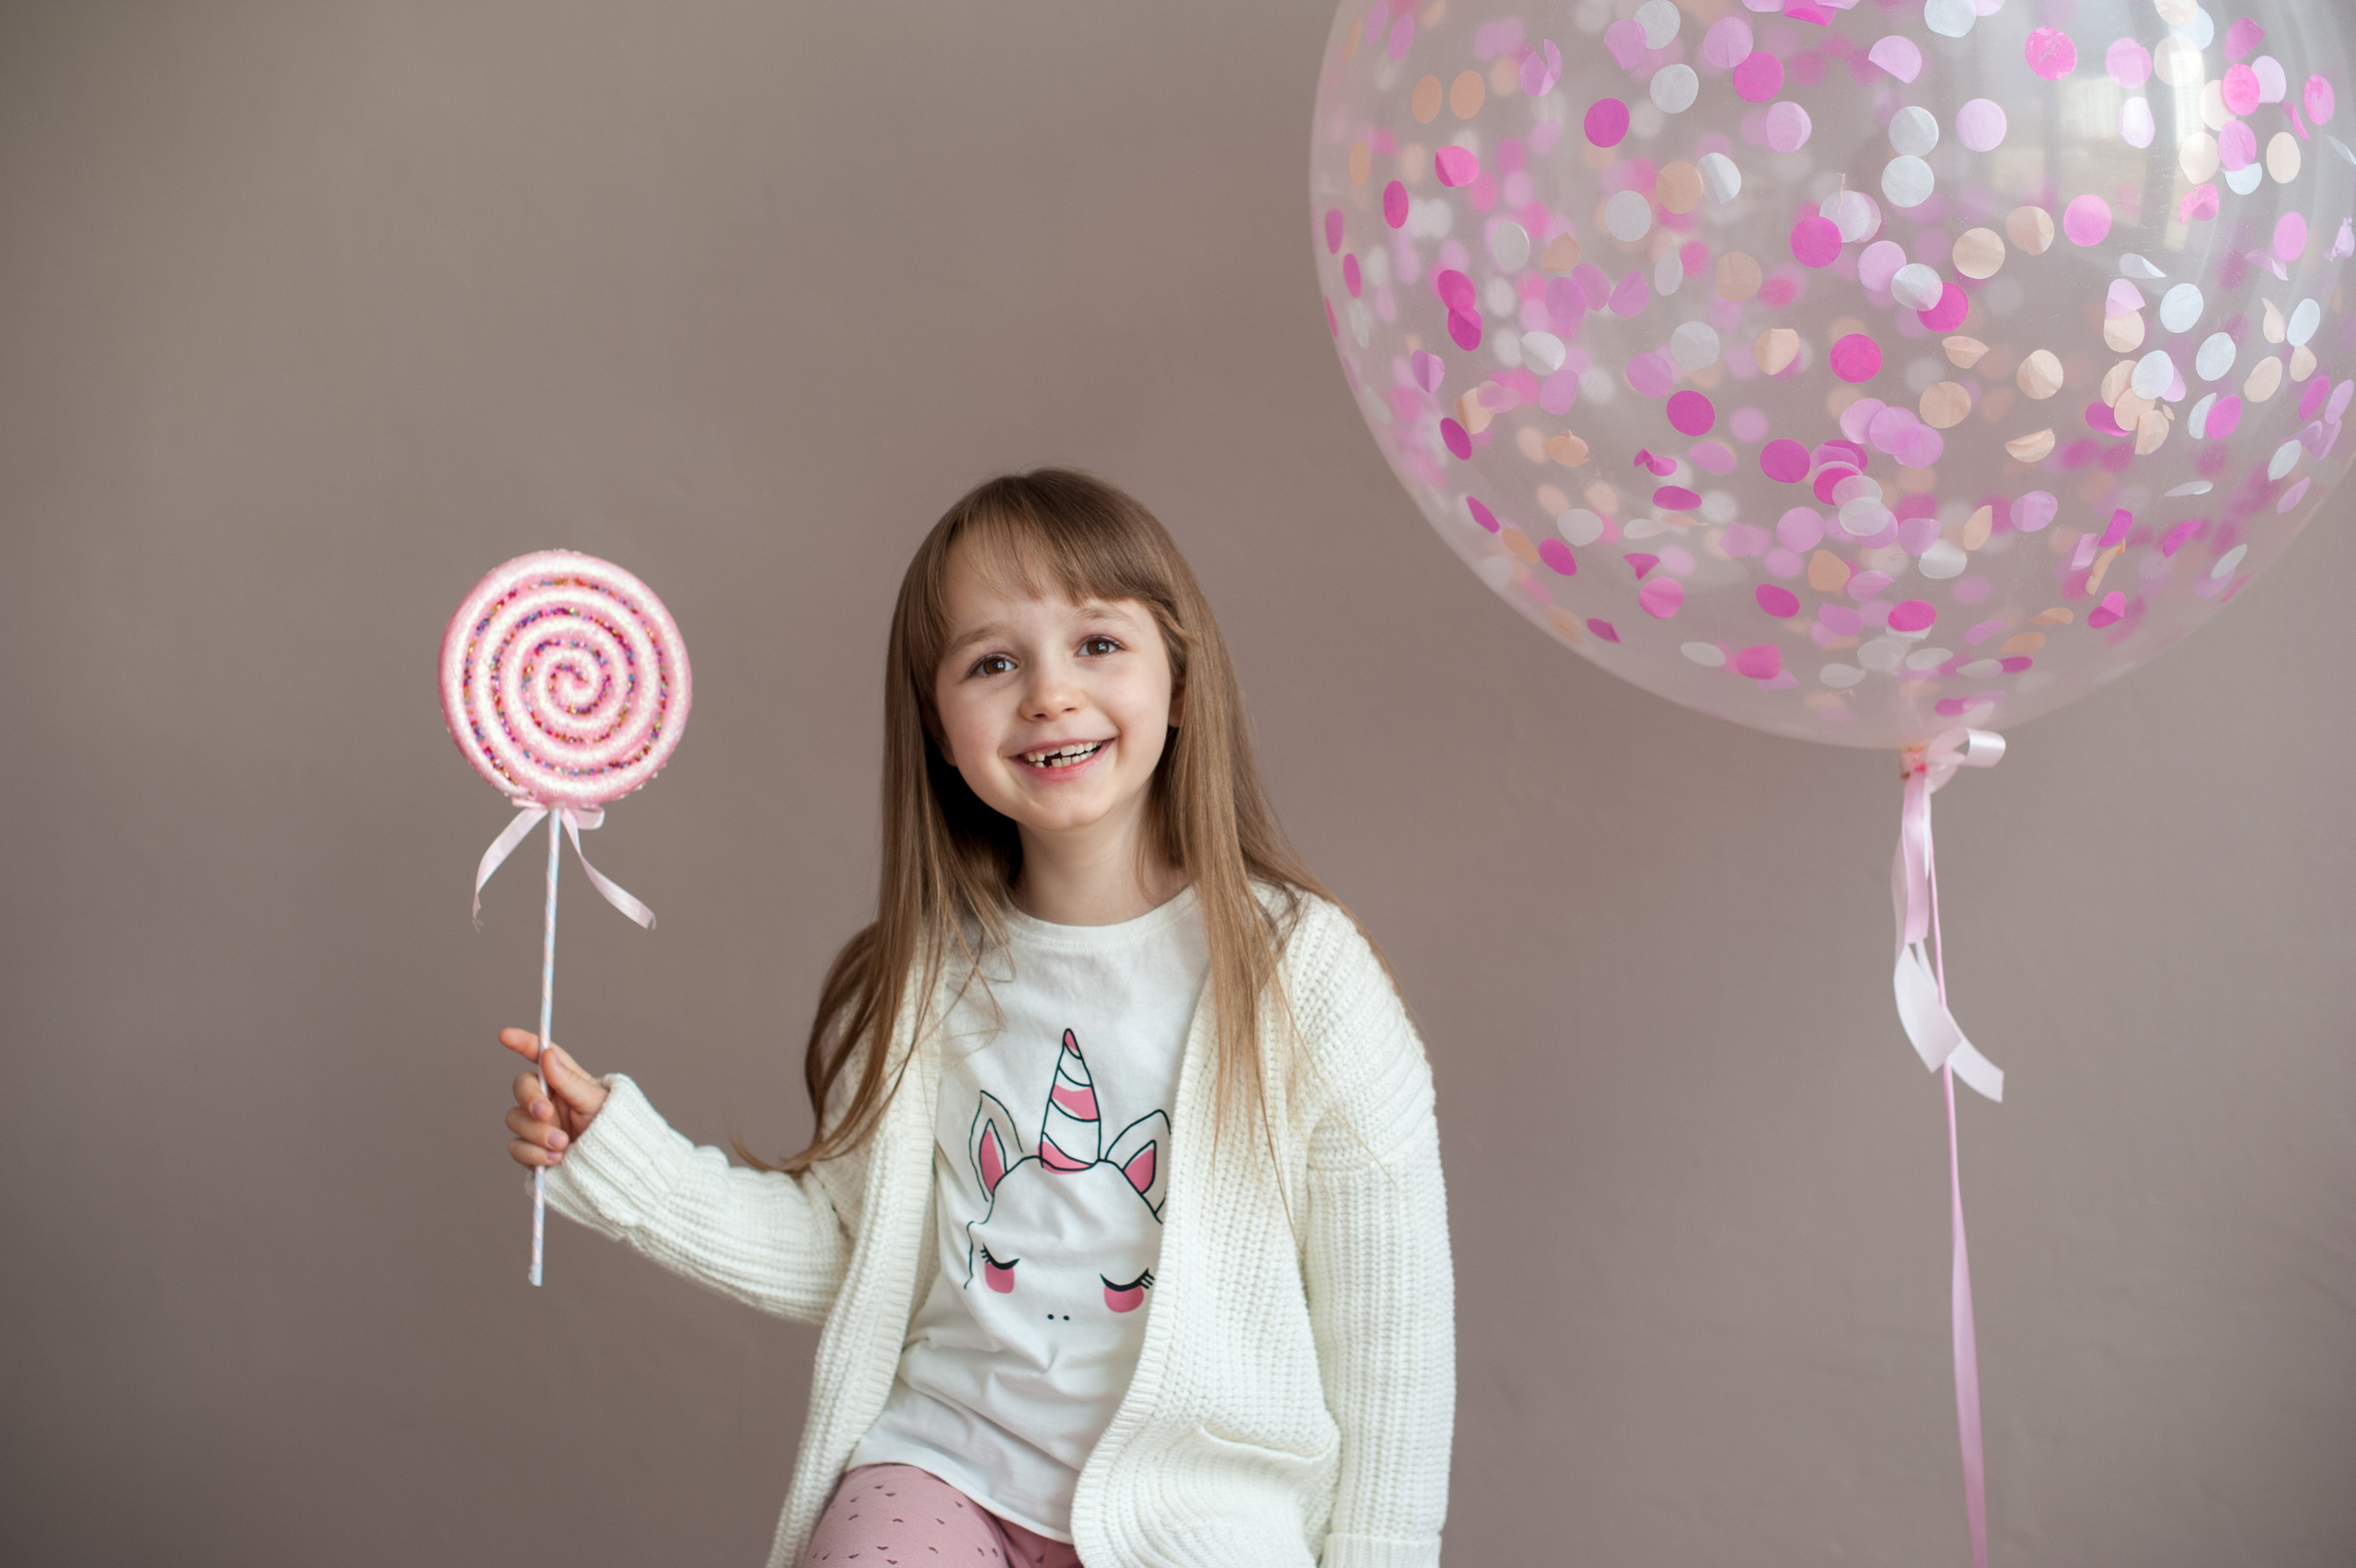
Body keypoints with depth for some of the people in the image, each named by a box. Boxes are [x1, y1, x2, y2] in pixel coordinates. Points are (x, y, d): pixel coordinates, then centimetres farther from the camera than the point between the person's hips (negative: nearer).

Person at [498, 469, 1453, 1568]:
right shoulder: (923, 981, 1)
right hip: (942, 1461, 3)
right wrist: (617, 1157, 0)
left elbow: (1389, 1333, -6)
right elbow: (846, 1248, 8)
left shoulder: (1300, 972, -10)